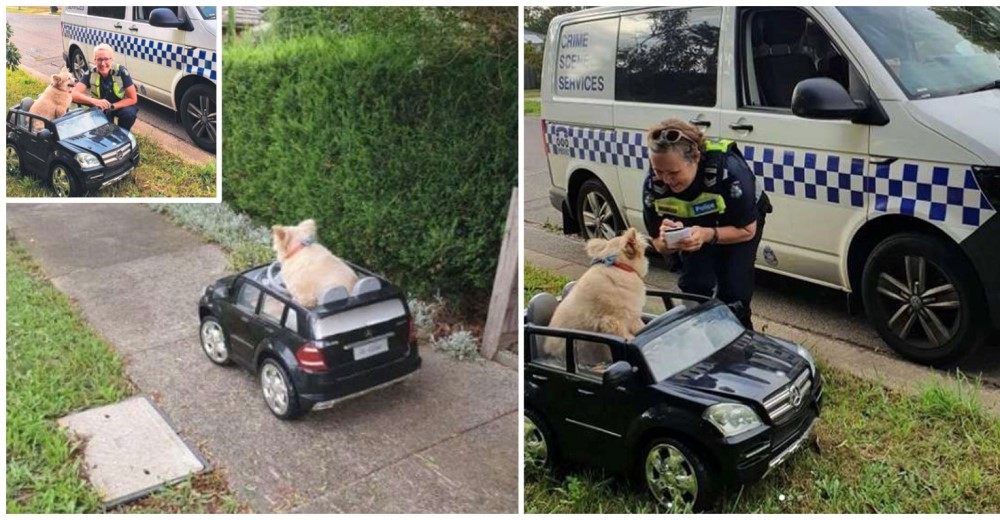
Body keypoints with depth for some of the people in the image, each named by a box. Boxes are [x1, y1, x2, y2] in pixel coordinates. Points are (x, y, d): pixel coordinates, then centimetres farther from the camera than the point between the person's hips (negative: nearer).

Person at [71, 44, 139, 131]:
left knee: (129, 113, -34)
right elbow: (74, 94, -27)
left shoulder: (121, 72, -24)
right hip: (100, 107, 2)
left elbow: (133, 99, -19)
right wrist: (94, 101, -46)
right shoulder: (90, 73, -18)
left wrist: (111, 106, -31)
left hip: (121, 105, -2)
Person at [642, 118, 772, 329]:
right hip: (695, 225, 3)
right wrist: (668, 239, -41)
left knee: (733, 292, -13)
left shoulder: (728, 170, -40)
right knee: (693, 286, -12)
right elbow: (660, 246, -16)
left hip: (740, 222, -2)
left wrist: (709, 235, -45)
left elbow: (747, 230, -26)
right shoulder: (653, 185, -29)